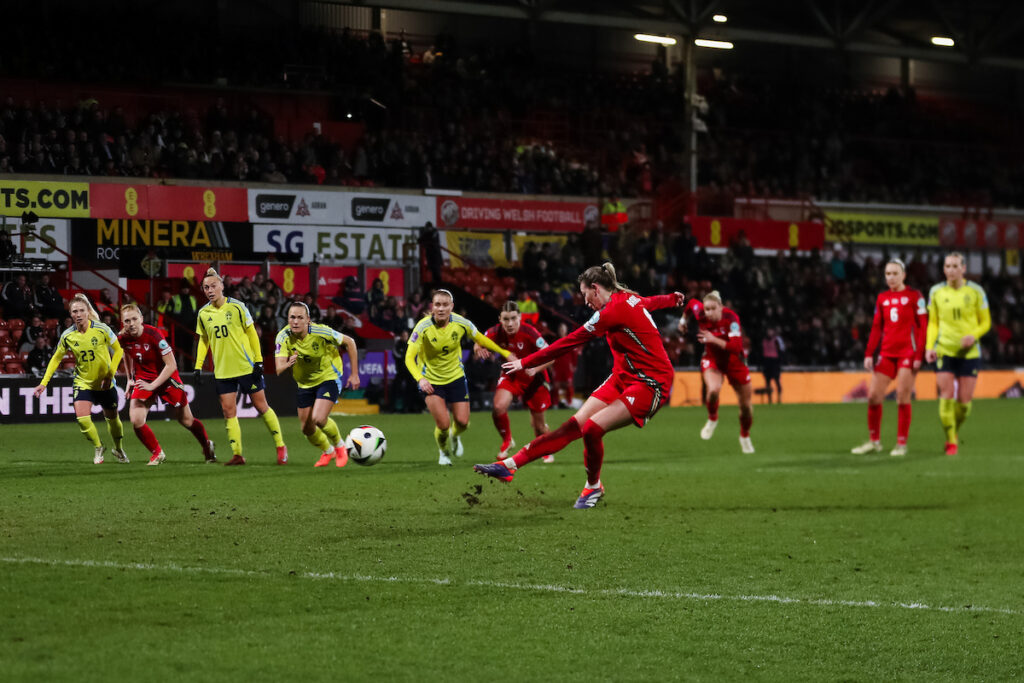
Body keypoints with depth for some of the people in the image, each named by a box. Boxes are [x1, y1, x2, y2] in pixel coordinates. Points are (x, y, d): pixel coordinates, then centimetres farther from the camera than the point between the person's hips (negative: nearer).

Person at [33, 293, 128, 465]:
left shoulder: (102, 329, -15)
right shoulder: (67, 336, -10)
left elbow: (118, 351, -4)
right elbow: (56, 359, 4)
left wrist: (110, 375, -12)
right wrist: (43, 383, -2)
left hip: (105, 383, -1)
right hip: (82, 383, 1)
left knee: (112, 418, 12)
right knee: (82, 418, -17)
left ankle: (119, 449, 40)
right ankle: (98, 447, 11)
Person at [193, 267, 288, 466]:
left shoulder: (236, 307, -7)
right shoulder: (203, 313, 3)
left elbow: (251, 334, -2)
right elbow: (203, 340, 15)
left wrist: (258, 361, -6)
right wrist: (198, 367, 9)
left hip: (247, 366, -3)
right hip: (223, 371, 3)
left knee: (261, 406, 3)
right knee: (228, 410, -4)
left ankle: (281, 446, 17)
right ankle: (237, 454, 0)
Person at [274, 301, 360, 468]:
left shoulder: (321, 332, -26)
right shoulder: (283, 337, -20)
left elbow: (349, 342, -11)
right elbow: (278, 370, -26)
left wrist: (354, 374, -10)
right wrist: (288, 364, -51)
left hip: (328, 378, -4)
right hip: (304, 384, 4)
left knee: (319, 419, -23)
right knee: (307, 429, 7)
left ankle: (340, 446, 8)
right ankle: (328, 452, 39)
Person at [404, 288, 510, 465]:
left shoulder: (461, 323, -15)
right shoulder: (423, 327, -23)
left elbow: (481, 339, 5)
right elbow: (409, 358, -24)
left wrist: (505, 353, 12)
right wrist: (420, 379, -41)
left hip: (456, 377, 3)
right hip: (430, 381, -3)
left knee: (462, 422, -1)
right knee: (443, 424, -14)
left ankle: (454, 437, 39)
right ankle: (443, 452, 21)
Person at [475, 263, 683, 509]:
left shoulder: (614, 309, -19)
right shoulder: (630, 299, 8)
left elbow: (571, 341, -17)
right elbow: (653, 301, 32)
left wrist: (526, 362, -10)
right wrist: (672, 298, 57)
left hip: (651, 384, -9)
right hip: (623, 377, 9)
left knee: (592, 428, -21)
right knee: (574, 425, -2)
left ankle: (593, 487, 5)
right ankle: (510, 465, -9)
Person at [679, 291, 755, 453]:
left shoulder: (731, 318, -30)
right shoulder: (700, 315, -19)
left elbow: (736, 347, -37)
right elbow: (692, 303, 6)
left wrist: (714, 340, -42)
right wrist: (683, 319, 22)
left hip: (734, 361, -1)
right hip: (712, 360, 1)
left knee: (746, 405, 6)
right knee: (713, 390, -30)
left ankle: (745, 436, 34)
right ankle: (712, 419, 1)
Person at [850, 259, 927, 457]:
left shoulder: (914, 296, -1)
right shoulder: (882, 299, 13)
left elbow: (922, 327, -4)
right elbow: (876, 329, 15)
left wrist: (919, 355, -11)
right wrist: (869, 354, 7)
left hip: (907, 353, -5)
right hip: (886, 353, 5)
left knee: (902, 397, -6)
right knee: (874, 396, -1)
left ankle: (901, 444, 2)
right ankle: (874, 441, 11)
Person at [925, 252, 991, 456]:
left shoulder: (975, 291, 0)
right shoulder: (936, 292, 4)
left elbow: (985, 322, 6)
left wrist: (973, 335, -14)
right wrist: (929, 347, -1)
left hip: (970, 352, 0)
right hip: (944, 351, 0)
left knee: (964, 400, 0)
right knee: (946, 396, -11)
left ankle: (955, 431, 27)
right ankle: (951, 442, -2)